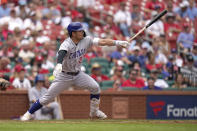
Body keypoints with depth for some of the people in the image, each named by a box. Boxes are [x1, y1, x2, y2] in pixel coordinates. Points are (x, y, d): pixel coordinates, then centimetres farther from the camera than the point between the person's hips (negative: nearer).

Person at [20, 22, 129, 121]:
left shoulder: (86, 40, -8)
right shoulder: (66, 44, -25)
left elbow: (102, 42, -11)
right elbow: (61, 53, -46)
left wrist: (118, 43, -22)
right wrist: (59, 64, -67)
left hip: (78, 74, 5)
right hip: (64, 76, -5)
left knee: (95, 87, -8)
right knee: (48, 97, -6)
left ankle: (94, 111, 12)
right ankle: (28, 114, 6)